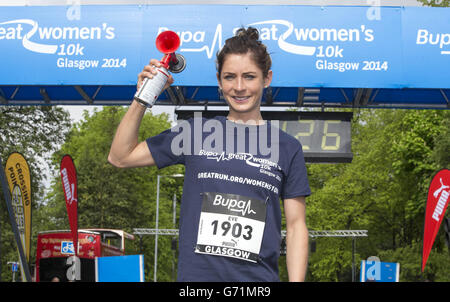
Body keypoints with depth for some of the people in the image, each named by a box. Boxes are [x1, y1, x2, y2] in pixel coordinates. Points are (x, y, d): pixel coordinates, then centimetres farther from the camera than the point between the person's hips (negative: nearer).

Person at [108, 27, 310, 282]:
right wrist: (141, 100, 1)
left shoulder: (287, 147, 4)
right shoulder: (196, 131, 6)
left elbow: (296, 225, 4)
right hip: (195, 273, 1)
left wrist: (297, 280, -6)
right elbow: (120, 157, 11)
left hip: (259, 278, 0)